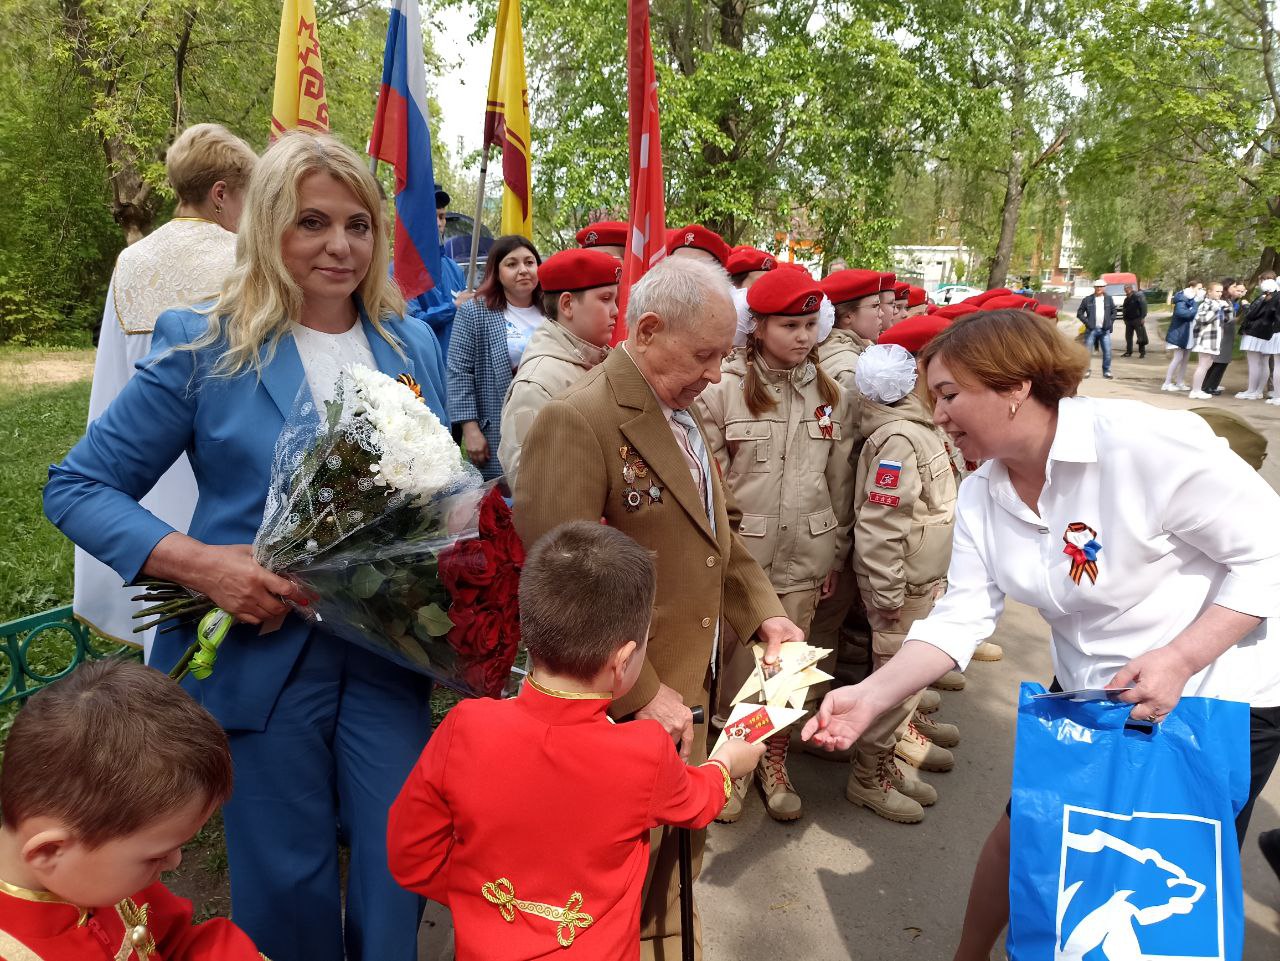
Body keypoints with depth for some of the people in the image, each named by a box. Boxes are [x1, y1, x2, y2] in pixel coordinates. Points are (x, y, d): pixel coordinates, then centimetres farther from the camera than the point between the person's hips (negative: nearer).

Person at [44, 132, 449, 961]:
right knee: (287, 891, 15)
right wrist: (196, 562, -18)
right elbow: (78, 488, -3)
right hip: (261, 658, -2)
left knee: (399, 876, 13)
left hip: (392, 654, 3)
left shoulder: (414, 346, 5)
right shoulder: (206, 346, -6)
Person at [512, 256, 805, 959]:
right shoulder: (578, 421, -22)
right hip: (622, 712, -8)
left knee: (676, 861, 24)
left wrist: (762, 612, 3)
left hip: (688, 689, 8)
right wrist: (639, 694, -22)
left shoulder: (680, 414, 8)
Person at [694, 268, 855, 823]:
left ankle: (774, 762, 36)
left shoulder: (831, 393, 5)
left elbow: (839, 482, 10)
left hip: (804, 556, 4)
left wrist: (836, 554, 11)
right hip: (738, 553, -3)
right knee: (737, 664, 7)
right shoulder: (723, 388, -9)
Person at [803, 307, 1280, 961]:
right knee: (1021, 835, 16)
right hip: (1092, 700, 5)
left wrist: (1178, 659, -29)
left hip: (1219, 702, -5)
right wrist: (870, 697, -22)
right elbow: (960, 616, -10)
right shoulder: (982, 497, -7)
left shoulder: (1148, 443, -26)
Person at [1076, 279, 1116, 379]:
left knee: (1107, 352, 1)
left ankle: (1106, 371, 11)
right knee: (1088, 351, -1)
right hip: (1092, 329, -2)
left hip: (1105, 330, 2)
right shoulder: (1087, 300, 1)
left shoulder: (1108, 299, 8)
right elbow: (1079, 313, 2)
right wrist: (1086, 322, -9)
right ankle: (1086, 370, 9)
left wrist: (1110, 322, 1)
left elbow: (1113, 312, 15)